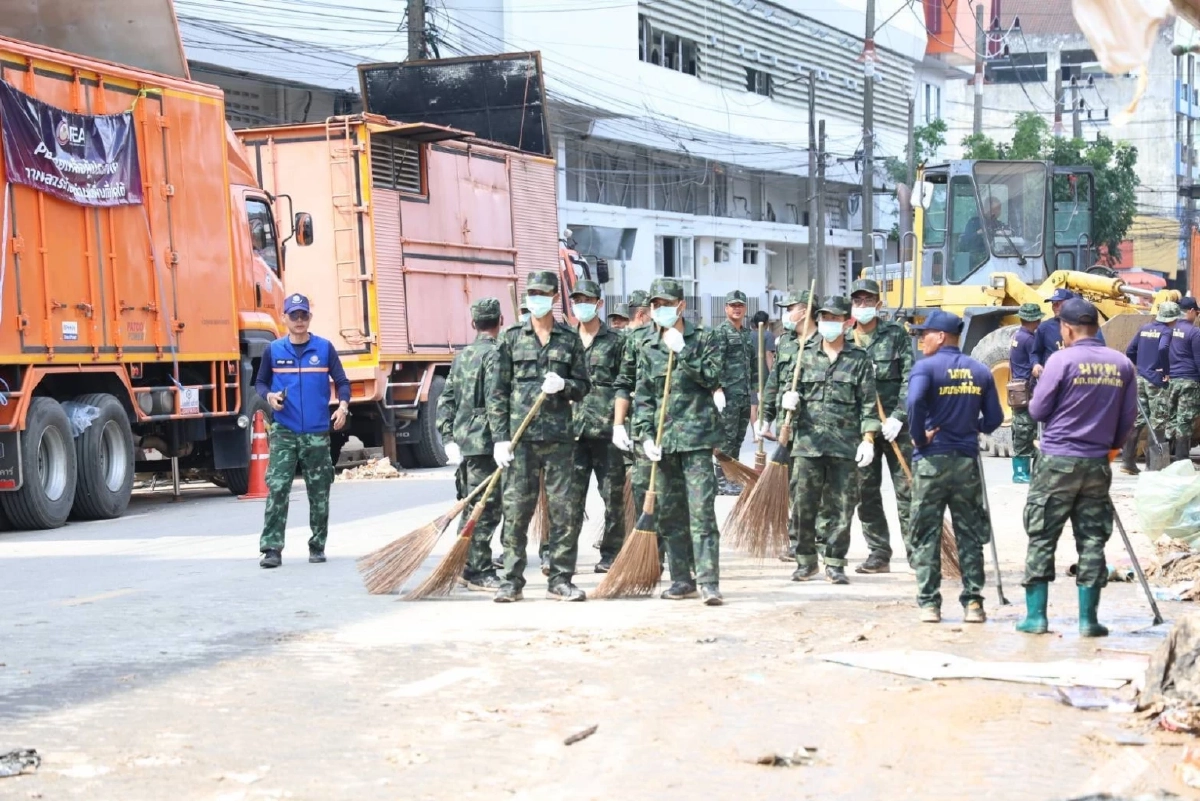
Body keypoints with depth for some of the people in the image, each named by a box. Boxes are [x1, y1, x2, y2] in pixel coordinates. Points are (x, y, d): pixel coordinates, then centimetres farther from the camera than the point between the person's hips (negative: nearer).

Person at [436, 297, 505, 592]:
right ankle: (479, 572, -5)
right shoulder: (494, 355, -11)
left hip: (462, 442, 9)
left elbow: (446, 400, 16)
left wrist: (448, 438, 15)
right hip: (485, 443, -9)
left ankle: (466, 567, 23)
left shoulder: (461, 357, 16)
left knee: (470, 508, 16)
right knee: (486, 510, -6)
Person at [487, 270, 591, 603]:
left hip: (559, 435, 1)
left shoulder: (570, 340, 10)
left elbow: (584, 386, 12)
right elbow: (497, 391, 4)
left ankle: (560, 581, 8)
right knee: (516, 509, -2)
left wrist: (564, 385, -11)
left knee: (565, 508, 0)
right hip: (520, 435, -1)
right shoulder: (511, 338, 7)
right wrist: (500, 437, -3)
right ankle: (512, 581, 5)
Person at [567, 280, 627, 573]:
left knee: (613, 494, 2)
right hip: (573, 428, 2)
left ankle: (611, 554, 10)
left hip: (607, 428, -2)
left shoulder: (616, 342, 5)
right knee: (571, 494, -1)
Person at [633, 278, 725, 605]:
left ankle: (708, 581, -12)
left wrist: (683, 351, -13)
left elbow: (713, 378, -10)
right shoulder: (648, 350, 13)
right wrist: (645, 435, -2)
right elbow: (643, 397, 10)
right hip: (663, 439, 4)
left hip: (696, 434, -4)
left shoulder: (704, 340, 4)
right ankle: (682, 579, 15)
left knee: (701, 510, -11)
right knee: (669, 513, 7)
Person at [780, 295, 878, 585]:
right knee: (804, 503, 0)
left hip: (845, 444, -1)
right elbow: (793, 391, 17)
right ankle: (806, 560, 12)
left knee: (841, 506, 1)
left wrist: (868, 440, -4)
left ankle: (835, 563, 9)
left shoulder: (859, 360, 7)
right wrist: (788, 399, -7)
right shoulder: (805, 355, 12)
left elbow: (868, 403, 4)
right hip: (807, 440, 1)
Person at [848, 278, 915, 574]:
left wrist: (898, 417, -13)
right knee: (866, 493, 5)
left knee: (906, 489, -5)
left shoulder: (895, 334, 1)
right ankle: (879, 554, 13)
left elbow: (909, 379, -4)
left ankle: (917, 553, -2)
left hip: (895, 424, -3)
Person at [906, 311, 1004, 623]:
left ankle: (929, 604, 4)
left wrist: (920, 437, -12)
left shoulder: (926, 367, -8)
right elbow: (994, 418, 7)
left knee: (926, 536, 4)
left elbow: (914, 402, -25)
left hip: (931, 460, -4)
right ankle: (973, 602, 9)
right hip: (967, 461, 4)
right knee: (969, 536, 10)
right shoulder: (980, 371, 7)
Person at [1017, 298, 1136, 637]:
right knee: (1092, 541, 8)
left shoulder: (1062, 360, -10)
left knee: (1042, 539, 4)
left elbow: (1037, 410, -5)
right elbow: (1129, 418, 7)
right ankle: (1088, 619, 8)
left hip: (1057, 461, -3)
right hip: (1097, 464, 3)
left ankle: (1036, 616, 4)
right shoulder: (1122, 364, 3)